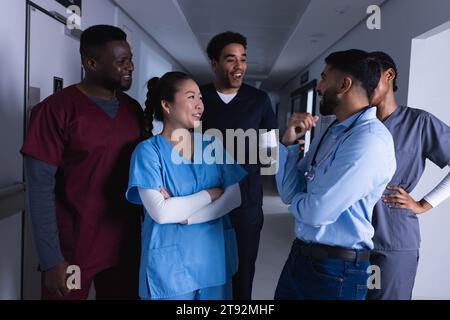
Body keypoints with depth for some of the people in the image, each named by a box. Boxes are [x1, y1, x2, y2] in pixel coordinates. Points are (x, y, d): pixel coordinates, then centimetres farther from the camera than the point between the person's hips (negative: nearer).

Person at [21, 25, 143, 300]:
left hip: (125, 246, 5)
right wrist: (51, 260, -15)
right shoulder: (55, 110, -11)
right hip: (71, 250, -4)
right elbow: (40, 187, -12)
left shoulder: (134, 109, 5)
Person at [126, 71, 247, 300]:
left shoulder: (213, 146, 2)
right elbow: (160, 212, -19)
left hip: (214, 258, 4)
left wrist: (185, 215, -17)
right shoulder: (148, 150, -10)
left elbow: (234, 198, -6)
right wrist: (212, 193, -13)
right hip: (169, 264, -4)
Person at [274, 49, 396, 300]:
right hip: (300, 257, 8)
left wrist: (296, 200, -3)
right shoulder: (332, 132, 8)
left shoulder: (369, 140, -21)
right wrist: (289, 142, -6)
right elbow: (290, 193, 5)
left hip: (335, 269, -7)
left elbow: (316, 212, -25)